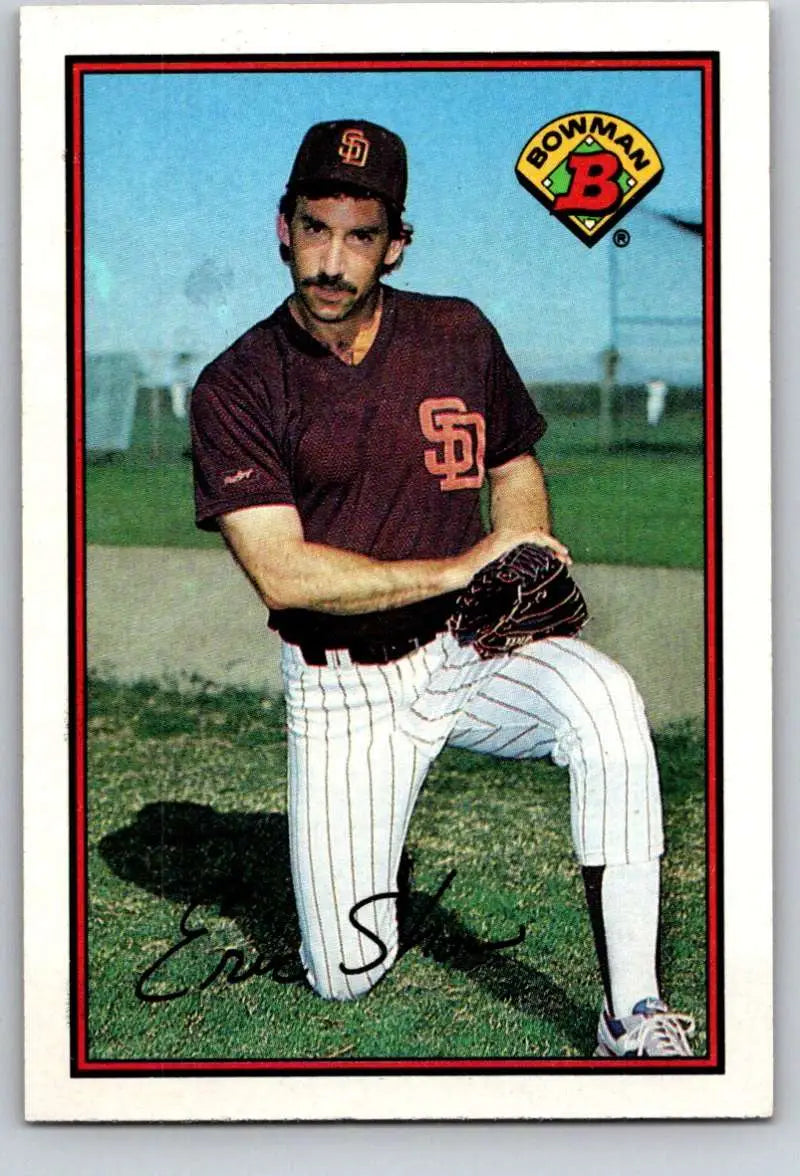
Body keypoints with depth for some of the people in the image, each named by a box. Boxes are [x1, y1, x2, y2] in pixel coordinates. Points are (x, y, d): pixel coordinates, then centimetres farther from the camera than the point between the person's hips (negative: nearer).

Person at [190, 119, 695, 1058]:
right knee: (345, 973, -2)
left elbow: (515, 465, 15)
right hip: (339, 690, -1)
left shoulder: (459, 337, -1)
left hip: (468, 653, 2)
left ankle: (631, 1018, -29)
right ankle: (346, 844, 35)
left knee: (601, 696, -33)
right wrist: (459, 569, -20)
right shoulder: (235, 389, -10)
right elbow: (282, 574, -18)